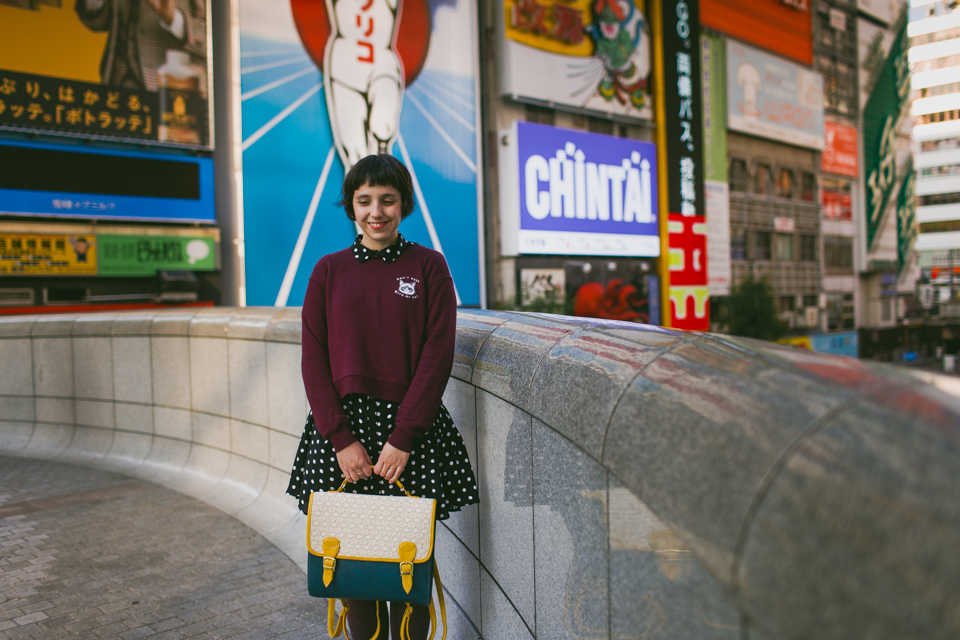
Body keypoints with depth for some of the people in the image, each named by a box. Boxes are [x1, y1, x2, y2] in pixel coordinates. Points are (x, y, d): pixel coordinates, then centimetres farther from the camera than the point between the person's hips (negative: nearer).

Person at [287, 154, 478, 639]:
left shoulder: (428, 266, 2)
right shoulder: (329, 270, 7)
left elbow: (437, 355, -4)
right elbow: (314, 359, 3)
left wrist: (402, 439, -11)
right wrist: (342, 438, -8)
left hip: (412, 426, -1)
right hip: (342, 425, 2)